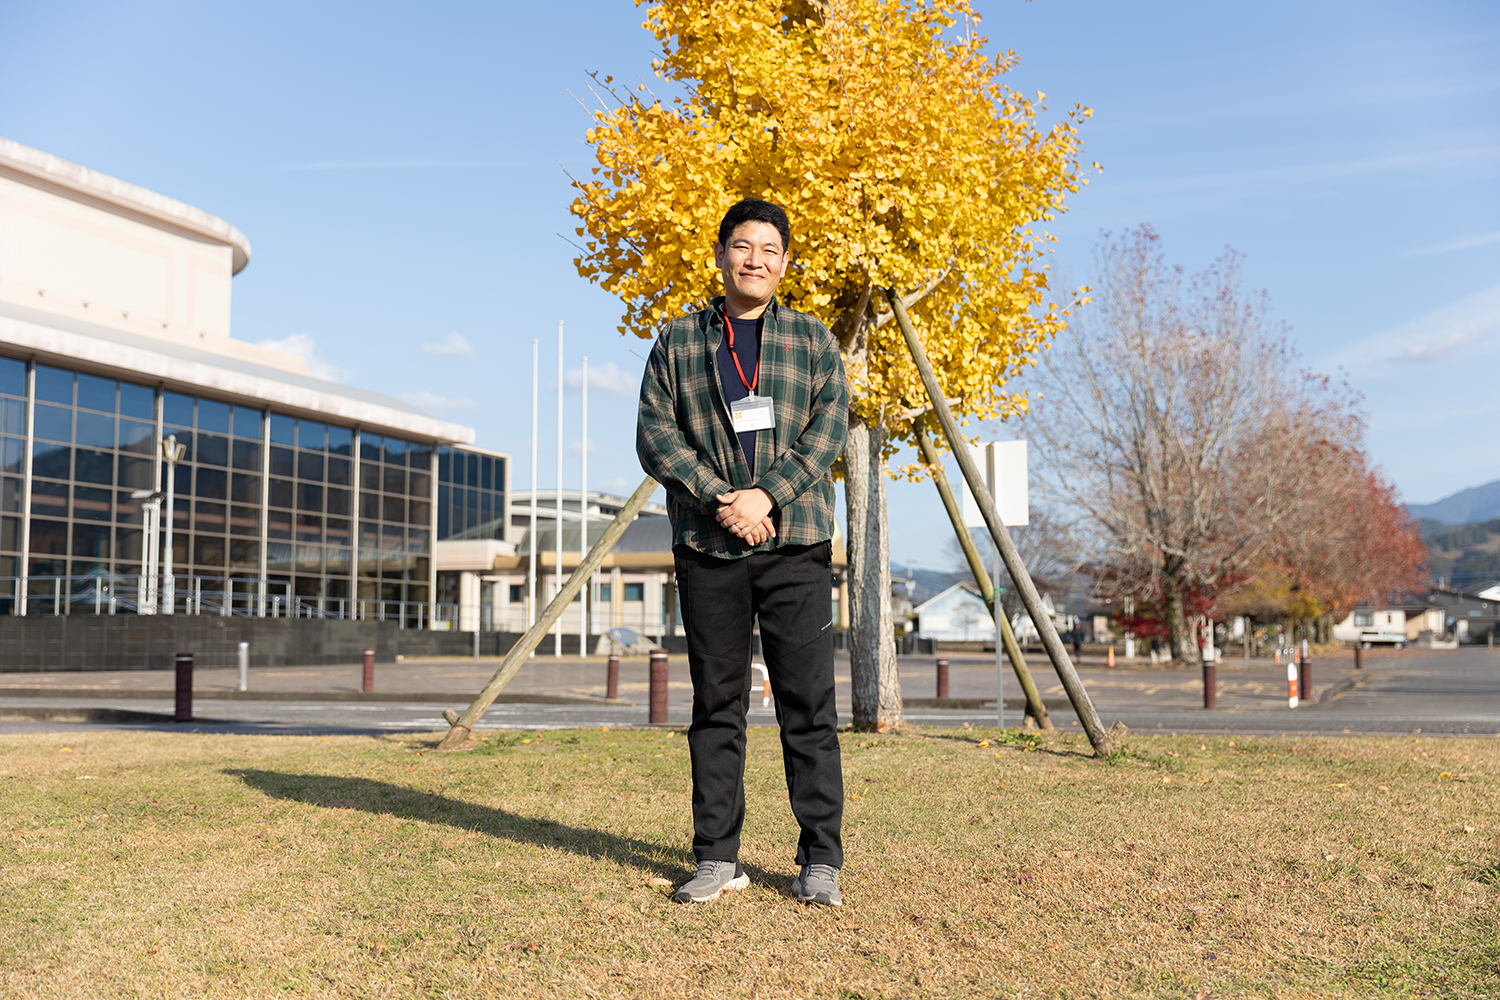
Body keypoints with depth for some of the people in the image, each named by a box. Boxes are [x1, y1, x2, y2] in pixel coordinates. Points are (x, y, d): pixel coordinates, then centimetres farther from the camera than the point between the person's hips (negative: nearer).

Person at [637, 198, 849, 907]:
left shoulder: (813, 340, 12)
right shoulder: (678, 343, 11)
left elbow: (828, 427, 0)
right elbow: (655, 435, 2)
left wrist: (765, 495, -13)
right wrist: (721, 500, -12)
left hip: (795, 543, 0)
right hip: (707, 550, 1)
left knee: (809, 703, -1)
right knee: (716, 705, 5)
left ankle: (820, 861, 7)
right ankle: (717, 858, 14)